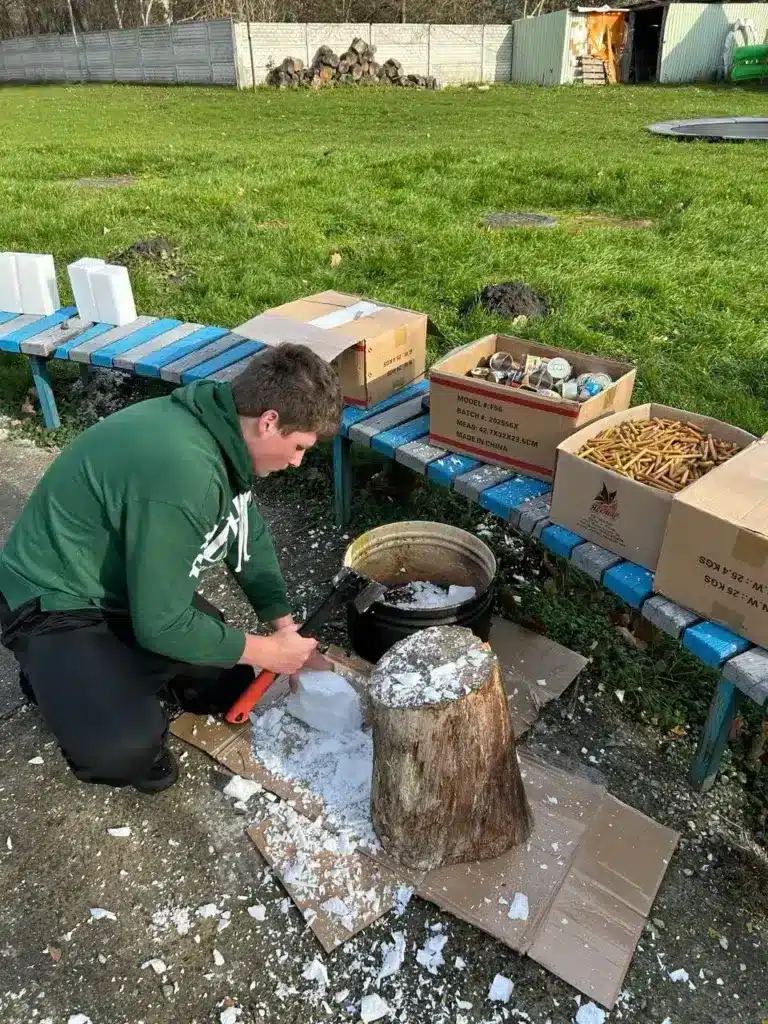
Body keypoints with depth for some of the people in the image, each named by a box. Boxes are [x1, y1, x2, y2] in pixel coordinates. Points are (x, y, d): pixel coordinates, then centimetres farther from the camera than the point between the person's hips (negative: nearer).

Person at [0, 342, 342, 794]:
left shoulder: (224, 433, -8)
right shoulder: (181, 470, -37)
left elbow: (249, 537, 7)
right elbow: (162, 625, -29)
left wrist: (286, 628, 2)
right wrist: (268, 652, -17)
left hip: (135, 587, 9)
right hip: (57, 603, -8)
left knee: (229, 683, 6)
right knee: (129, 749, -27)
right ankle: (60, 676, 3)